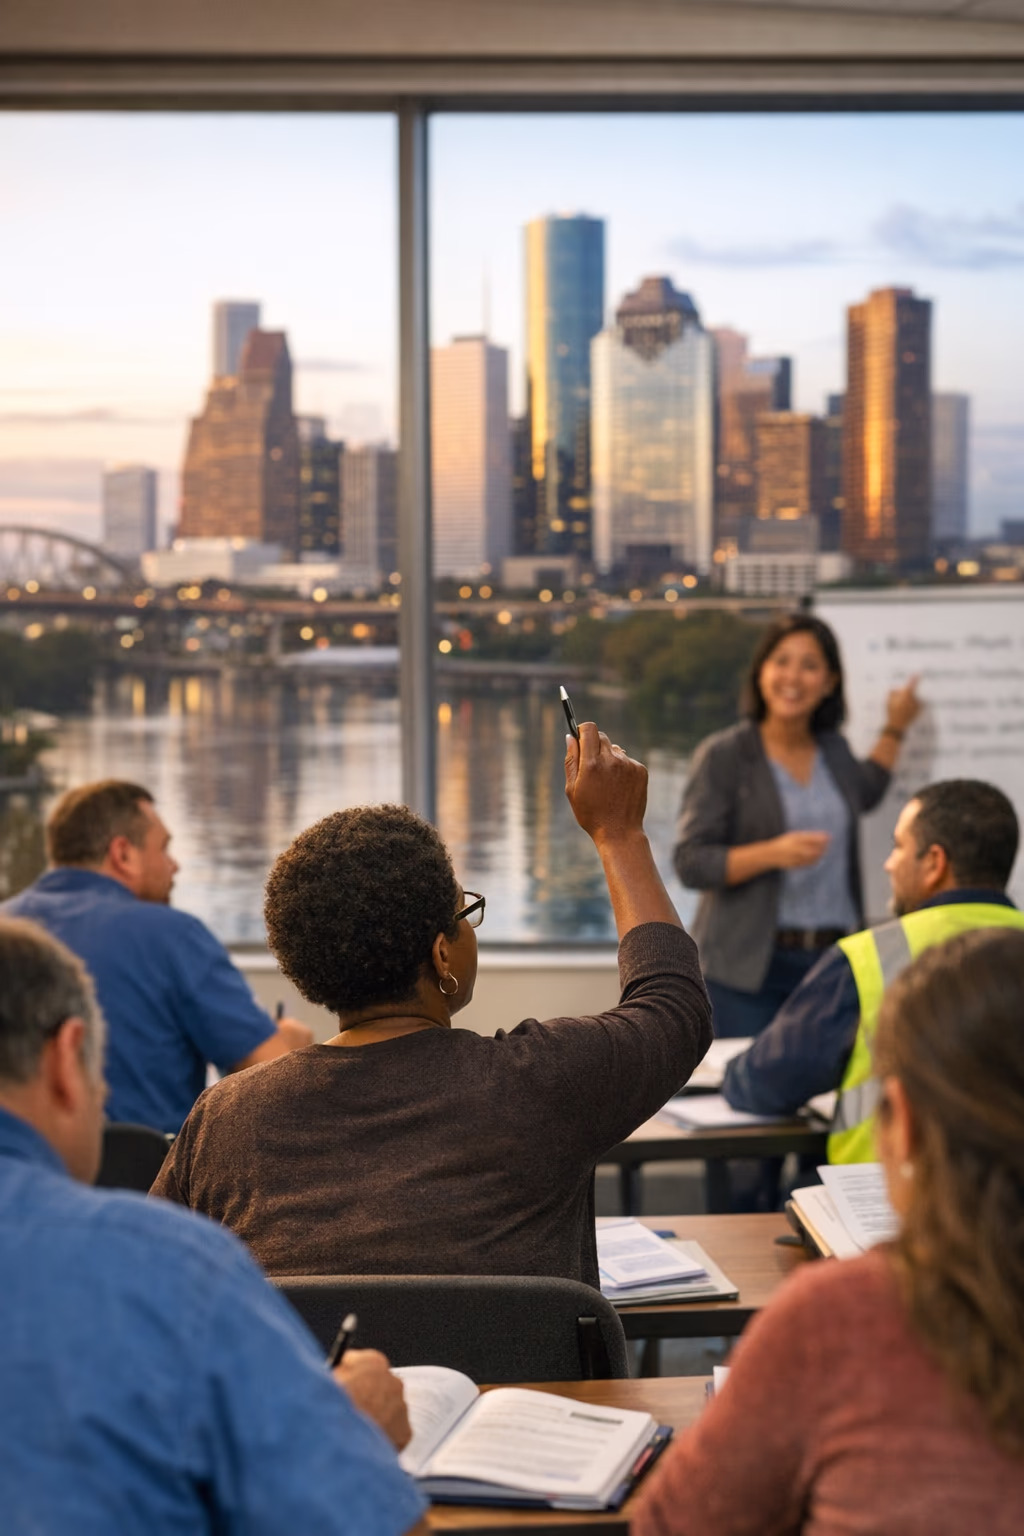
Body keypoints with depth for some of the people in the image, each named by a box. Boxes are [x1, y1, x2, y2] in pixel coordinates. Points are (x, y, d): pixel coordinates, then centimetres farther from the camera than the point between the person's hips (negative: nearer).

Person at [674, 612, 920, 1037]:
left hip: (833, 961, 4)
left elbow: (864, 793, 38)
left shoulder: (833, 748, 13)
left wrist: (895, 730, 33)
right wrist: (772, 853, -20)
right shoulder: (723, 756, -4)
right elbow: (689, 862, -9)